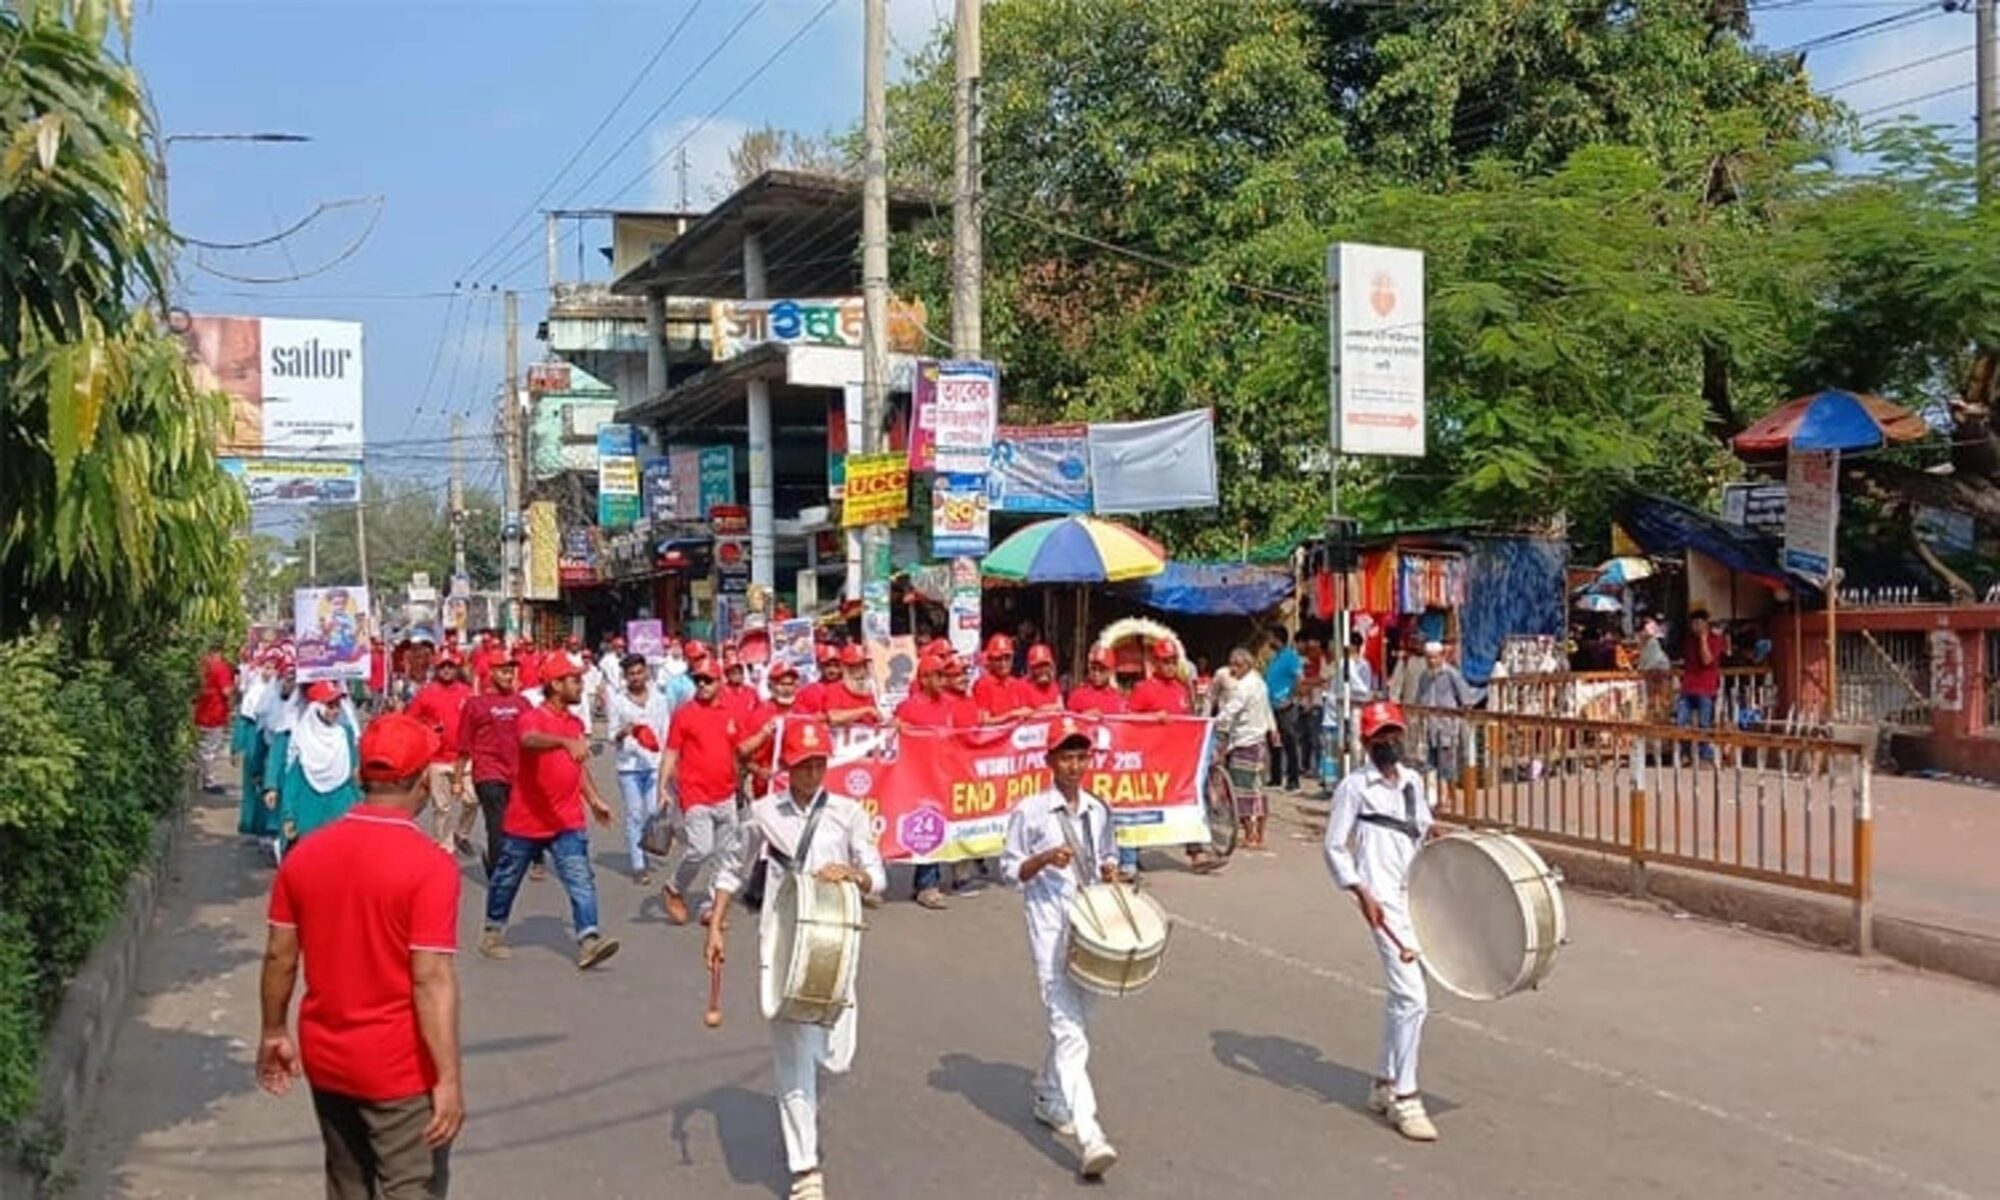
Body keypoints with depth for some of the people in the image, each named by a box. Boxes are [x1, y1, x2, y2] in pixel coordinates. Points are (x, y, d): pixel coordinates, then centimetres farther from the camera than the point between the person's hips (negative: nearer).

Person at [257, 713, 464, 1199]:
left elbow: (279, 956, 5)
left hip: (326, 1057, 6)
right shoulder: (430, 864, -19)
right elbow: (431, 979, -22)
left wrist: (274, 1033, 18)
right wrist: (449, 1078, -18)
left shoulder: (305, 853, -2)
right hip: (400, 1067, -6)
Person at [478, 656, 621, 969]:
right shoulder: (532, 718, -14)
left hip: (567, 822, 5)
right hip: (526, 821, -4)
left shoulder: (575, 723, 9)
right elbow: (530, 739, -40)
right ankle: (494, 932, 36)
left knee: (581, 880, -11)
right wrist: (567, 741, -57)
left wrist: (594, 800, 18)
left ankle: (588, 941, -19)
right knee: (507, 878, 15)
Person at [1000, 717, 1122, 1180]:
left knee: (1077, 1023, 18)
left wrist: (1109, 869, 0)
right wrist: (1045, 858, -17)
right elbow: (1010, 869, -1)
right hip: (1049, 925, -6)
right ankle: (1090, 1137, -18)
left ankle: (1048, 1098, 41)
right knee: (1068, 1030, -12)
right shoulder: (1029, 812, -5)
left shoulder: (1098, 811, 9)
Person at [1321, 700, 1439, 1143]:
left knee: (1403, 996, 15)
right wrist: (1361, 892, -16)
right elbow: (1334, 847, -6)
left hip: (1416, 896, 7)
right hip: (1383, 900, -7)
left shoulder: (1413, 781, 13)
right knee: (1412, 997, -13)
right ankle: (1404, 1098, -4)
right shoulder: (1354, 787, -5)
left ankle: (1384, 1084, 29)